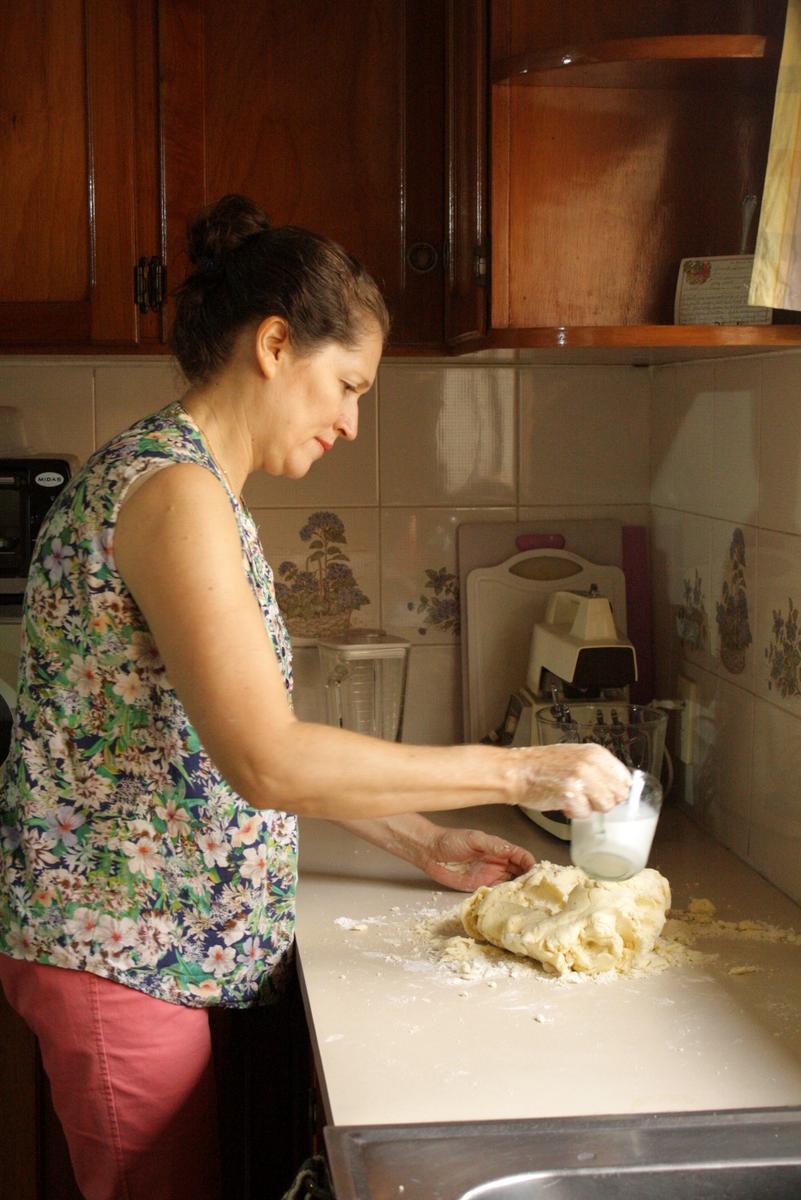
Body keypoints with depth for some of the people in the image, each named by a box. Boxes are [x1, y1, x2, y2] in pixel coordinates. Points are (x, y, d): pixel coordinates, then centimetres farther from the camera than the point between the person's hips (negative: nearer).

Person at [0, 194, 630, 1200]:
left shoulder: (174, 480, 12)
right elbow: (267, 763, -27)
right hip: (121, 951, -10)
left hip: (146, 937, 10)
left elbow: (256, 750, 14)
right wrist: (516, 771, -20)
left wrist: (421, 842, 12)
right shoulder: (174, 489, -20)